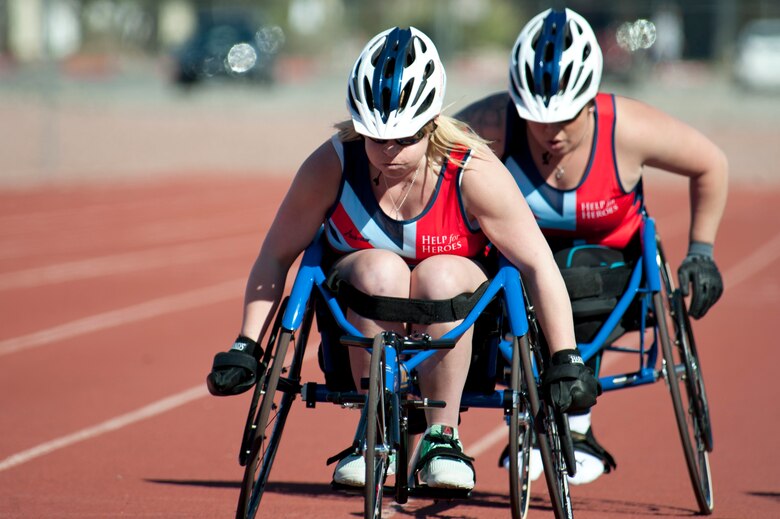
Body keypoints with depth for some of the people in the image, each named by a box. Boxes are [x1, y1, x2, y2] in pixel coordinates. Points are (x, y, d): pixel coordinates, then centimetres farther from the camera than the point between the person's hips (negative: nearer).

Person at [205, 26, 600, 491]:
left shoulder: (474, 172, -21)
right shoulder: (332, 165, -18)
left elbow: (539, 265, -17)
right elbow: (276, 257, -8)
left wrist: (566, 360, -21)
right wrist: (246, 347, -13)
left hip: (454, 324, -1)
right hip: (357, 327, 1)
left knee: (441, 275, -34)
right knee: (380, 270, -32)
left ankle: (443, 435, -18)